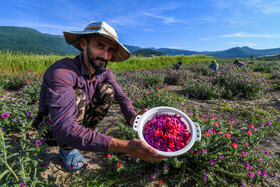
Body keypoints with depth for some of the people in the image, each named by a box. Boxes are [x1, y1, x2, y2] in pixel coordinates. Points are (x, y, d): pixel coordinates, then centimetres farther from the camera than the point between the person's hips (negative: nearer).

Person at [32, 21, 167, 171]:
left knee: (107, 90, -16)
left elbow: (121, 97, -12)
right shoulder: (62, 71, -34)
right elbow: (63, 129, -44)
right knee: (78, 96, -33)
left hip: (80, 120, 5)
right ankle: (67, 149, -8)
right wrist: (126, 147, -52)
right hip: (52, 129, -4)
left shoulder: (104, 72, -12)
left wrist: (133, 118, -37)